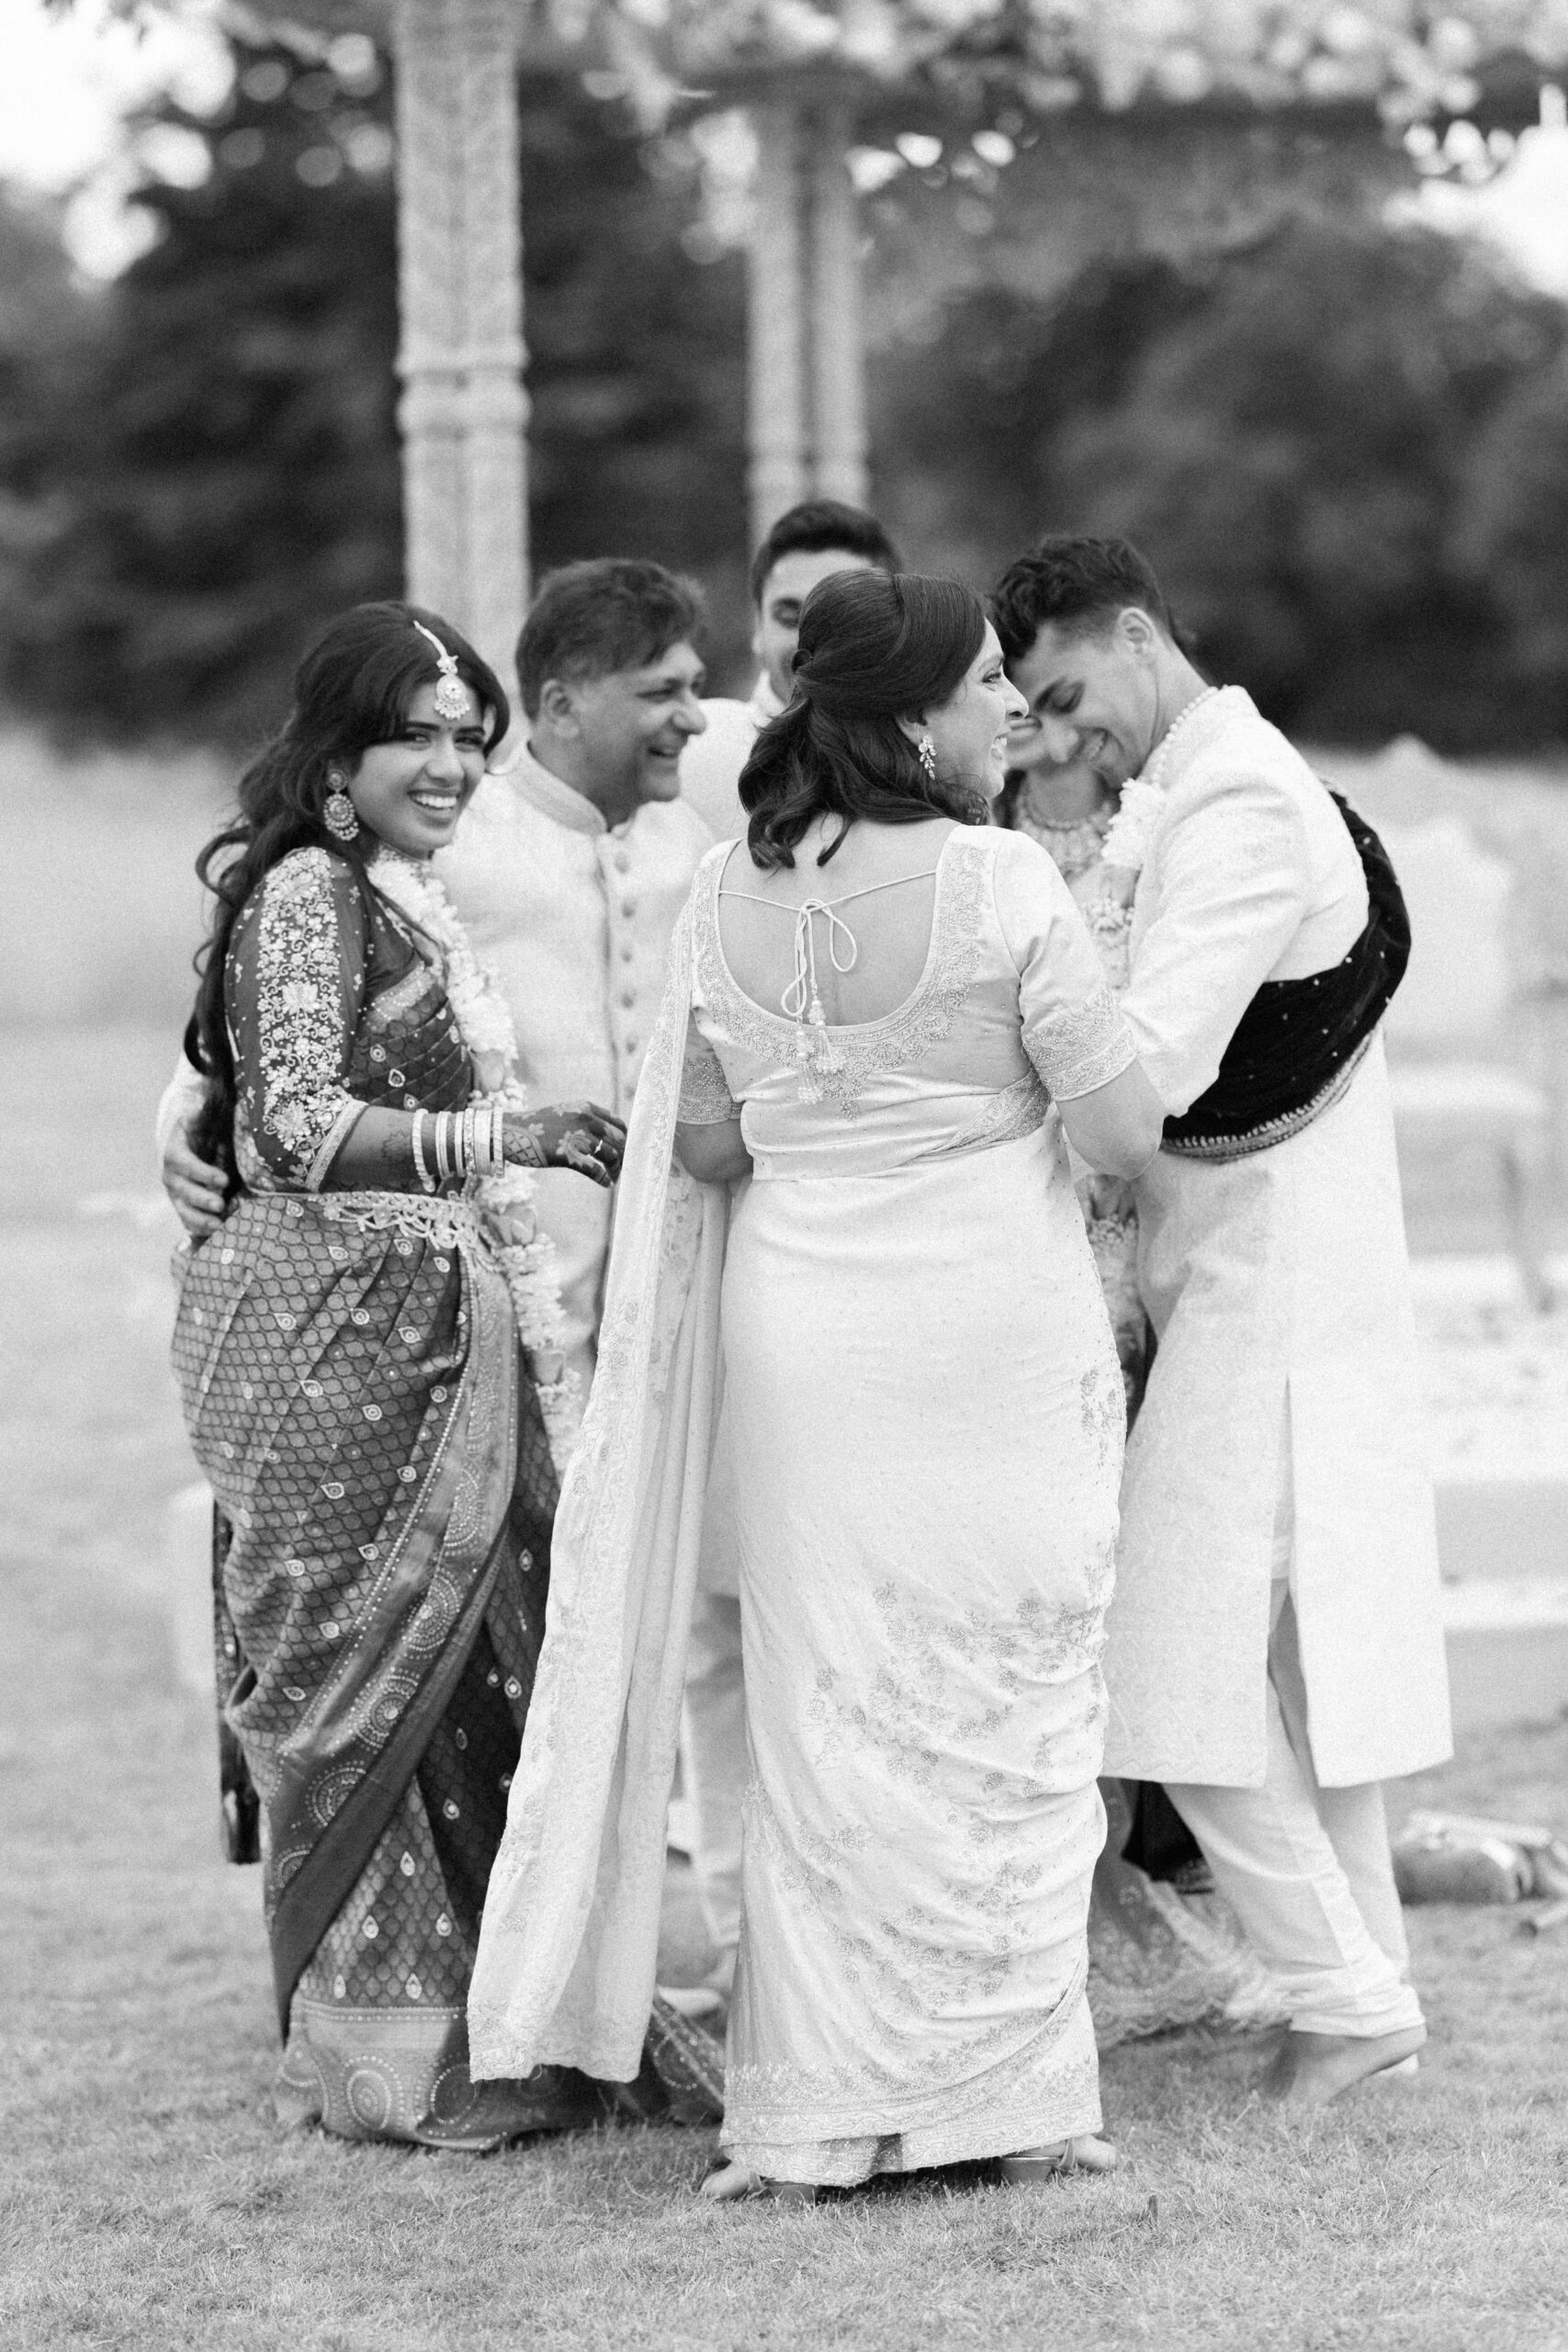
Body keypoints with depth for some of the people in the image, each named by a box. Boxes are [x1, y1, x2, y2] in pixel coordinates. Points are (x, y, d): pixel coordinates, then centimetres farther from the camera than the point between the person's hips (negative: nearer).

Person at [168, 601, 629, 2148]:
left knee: (471, 1667, 10)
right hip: (337, 1338, -9)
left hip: (435, 1333, 9)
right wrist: (499, 1139, -28)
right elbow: (298, 1126, -21)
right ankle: (389, 2052, 1)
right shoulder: (306, 894, -12)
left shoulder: (407, 900, 17)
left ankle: (468, 2011, 16)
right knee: (372, 1674, -4)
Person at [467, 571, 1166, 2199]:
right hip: (991, 1332, -4)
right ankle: (1004, 2098, 10)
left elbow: (698, 1142, 5)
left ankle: (809, 2122, 10)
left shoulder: (728, 896, 0)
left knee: (820, 1712, 9)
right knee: (1001, 1704, 6)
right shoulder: (998, 881, -13)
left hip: (798, 1332, 4)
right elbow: (1124, 1131, -11)